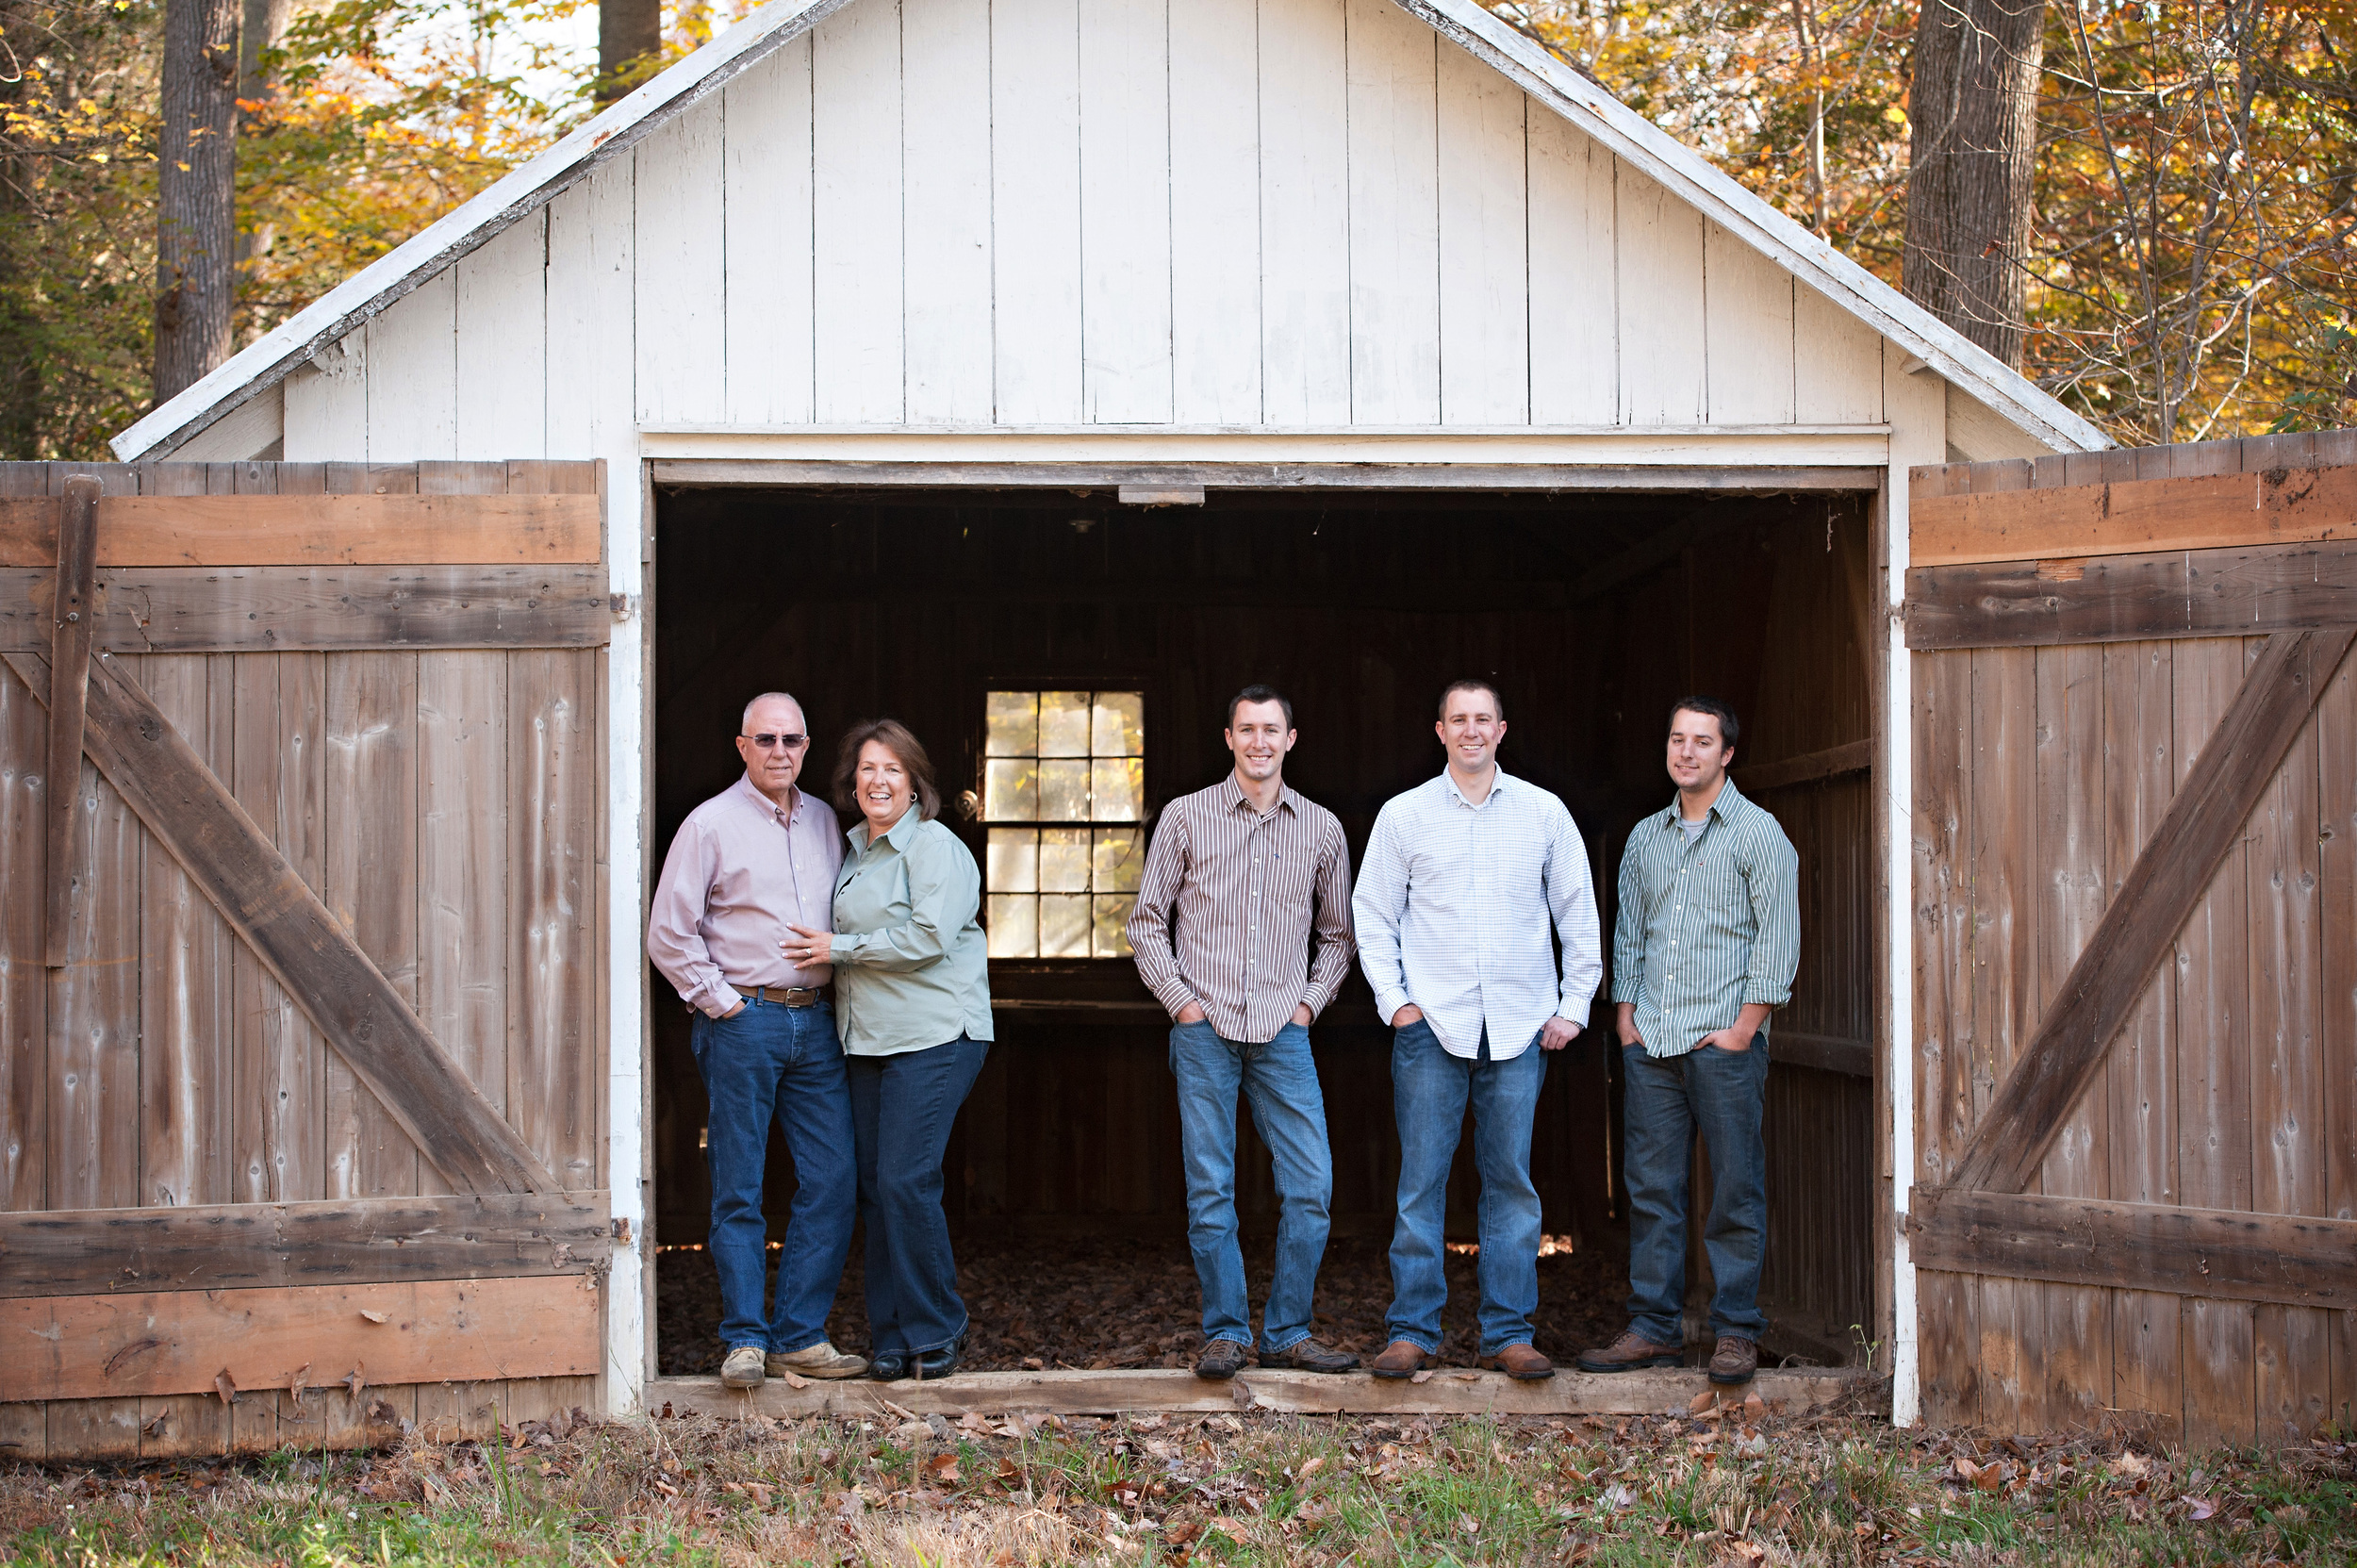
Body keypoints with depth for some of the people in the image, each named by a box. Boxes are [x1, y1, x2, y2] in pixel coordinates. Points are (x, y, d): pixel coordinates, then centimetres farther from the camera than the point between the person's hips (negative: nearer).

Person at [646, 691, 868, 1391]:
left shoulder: (824, 822, 14)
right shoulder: (711, 824, -2)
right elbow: (668, 934, -5)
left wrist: (838, 990, 11)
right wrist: (721, 1002, -7)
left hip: (815, 1022, 5)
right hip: (743, 1023, -5)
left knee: (831, 1180, 1)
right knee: (738, 1188, -1)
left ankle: (800, 1335, 9)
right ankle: (744, 1339, 6)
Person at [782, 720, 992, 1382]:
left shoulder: (934, 847, -8)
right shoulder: (854, 848, 17)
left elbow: (928, 937, -18)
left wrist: (839, 948, -11)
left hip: (934, 1036, -8)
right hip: (871, 1041, 8)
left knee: (905, 1181, -13)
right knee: (873, 1186, 5)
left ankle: (934, 1335, -1)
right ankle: (890, 1340, 12)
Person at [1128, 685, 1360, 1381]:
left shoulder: (1321, 828, 9)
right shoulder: (1186, 818, 3)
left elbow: (1337, 934, 18)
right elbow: (1147, 923, 6)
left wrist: (1310, 1001, 5)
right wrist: (1182, 1000, -3)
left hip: (1282, 1034, 2)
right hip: (1205, 1030, -2)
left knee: (1311, 1186, -3)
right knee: (1210, 1191, 0)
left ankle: (1286, 1332, 9)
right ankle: (1225, 1333, 10)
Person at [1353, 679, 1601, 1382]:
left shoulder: (1544, 813, 7)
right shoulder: (1403, 815, 4)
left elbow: (1579, 916, 11)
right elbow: (1373, 916, 8)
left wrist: (1574, 1005, 5)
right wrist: (1395, 1001, -1)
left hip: (1519, 1027, 1)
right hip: (1432, 1024, -1)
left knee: (1512, 1181, 4)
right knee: (1421, 1179, -1)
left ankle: (1509, 1334, 10)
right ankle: (1413, 1331, 6)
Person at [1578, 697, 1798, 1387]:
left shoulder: (1757, 833, 0)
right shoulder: (1645, 837, 16)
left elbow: (1778, 938, -5)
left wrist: (1744, 1028, -10)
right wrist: (1625, 1014, 8)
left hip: (1724, 1043, -5)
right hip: (1651, 1044, 5)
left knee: (1735, 1192, -2)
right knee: (1652, 1188, 5)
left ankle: (1736, 1332, 4)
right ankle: (1654, 1328, 11)